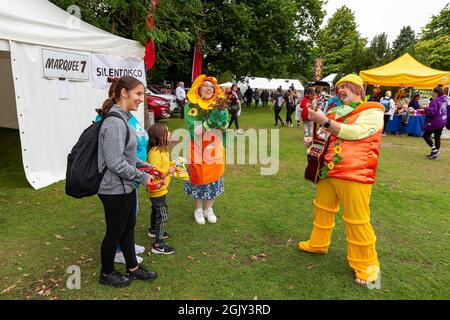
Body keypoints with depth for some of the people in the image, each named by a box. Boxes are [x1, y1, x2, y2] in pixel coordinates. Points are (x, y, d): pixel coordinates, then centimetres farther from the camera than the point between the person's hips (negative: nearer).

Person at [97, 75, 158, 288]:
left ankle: (133, 268, 38)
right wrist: (142, 177, -16)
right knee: (115, 232, 10)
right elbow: (116, 163, -27)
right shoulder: (115, 122, -23)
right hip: (115, 190, -9)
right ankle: (106, 274, 33)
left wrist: (140, 163, 8)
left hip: (125, 187, 9)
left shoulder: (122, 118, 7)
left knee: (128, 228, 20)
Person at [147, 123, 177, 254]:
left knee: (156, 211, 27)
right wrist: (168, 171, -33)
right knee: (162, 215, -7)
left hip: (161, 188, 11)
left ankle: (153, 231, 49)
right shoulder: (155, 153, -27)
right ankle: (158, 245, 1)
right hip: (157, 189, -11)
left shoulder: (162, 150, 6)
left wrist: (172, 166, 4)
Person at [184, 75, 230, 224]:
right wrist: (209, 123, -26)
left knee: (213, 178, 9)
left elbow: (224, 127, -7)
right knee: (198, 178, 7)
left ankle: (209, 209, 28)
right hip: (198, 149, -2)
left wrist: (222, 119, -28)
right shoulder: (191, 106, -5)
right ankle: (198, 209, 26)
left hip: (215, 149, 2)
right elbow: (192, 130, -15)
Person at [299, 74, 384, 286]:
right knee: (322, 208, 18)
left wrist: (325, 121, -19)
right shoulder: (336, 113, 15)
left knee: (357, 220, -1)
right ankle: (318, 243, 40)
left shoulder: (372, 111, -3)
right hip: (329, 171, 7)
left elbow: (355, 132, -19)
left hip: (355, 174, -7)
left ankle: (366, 264, 17)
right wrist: (312, 141, 4)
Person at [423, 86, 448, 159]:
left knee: (426, 135, 5)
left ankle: (434, 150, -3)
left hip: (435, 122, -8)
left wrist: (425, 110, -9)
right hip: (442, 122, 9)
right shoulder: (444, 100, 8)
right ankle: (435, 153, 19)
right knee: (437, 137, 13)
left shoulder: (435, 101, -20)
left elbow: (431, 112, -26)